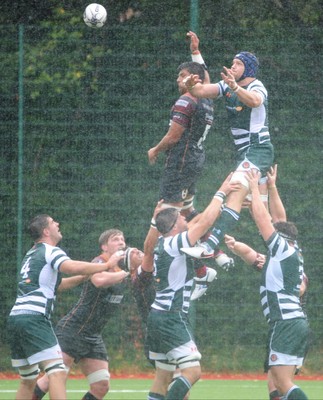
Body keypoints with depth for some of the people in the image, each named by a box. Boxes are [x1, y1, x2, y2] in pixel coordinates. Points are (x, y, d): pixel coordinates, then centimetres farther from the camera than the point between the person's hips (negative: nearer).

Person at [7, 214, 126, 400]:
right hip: (34, 318, -9)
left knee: (28, 380, 16)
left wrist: (85, 275, 32)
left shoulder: (31, 255, 26)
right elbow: (73, 267, -23)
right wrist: (107, 264, -13)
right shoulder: (50, 251, -2)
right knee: (57, 372, -17)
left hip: (15, 317, 9)